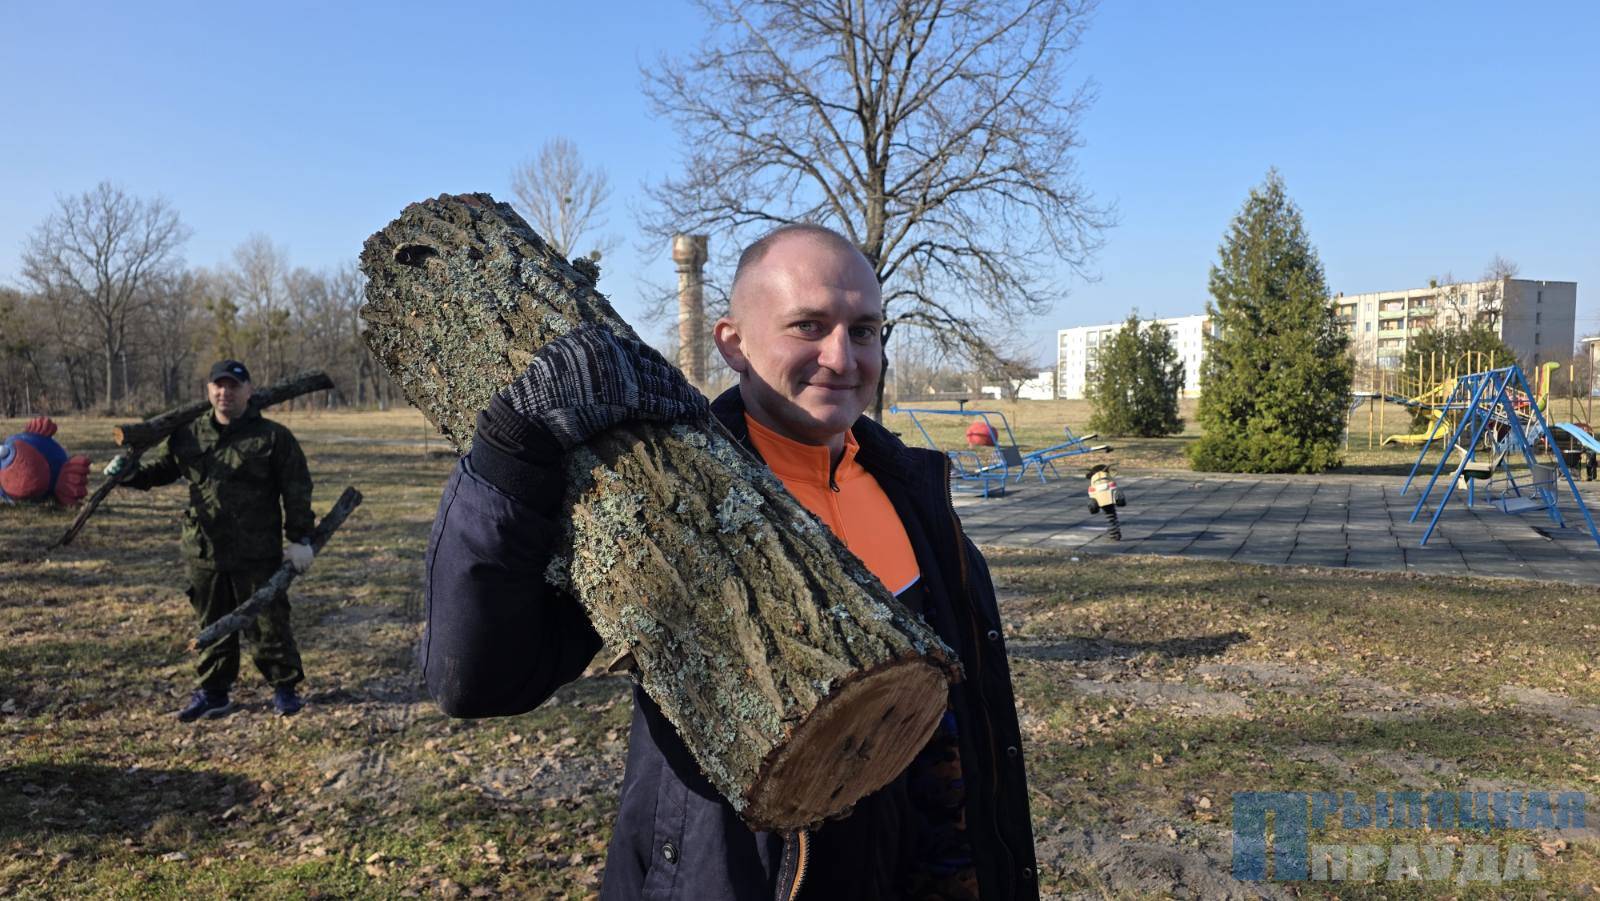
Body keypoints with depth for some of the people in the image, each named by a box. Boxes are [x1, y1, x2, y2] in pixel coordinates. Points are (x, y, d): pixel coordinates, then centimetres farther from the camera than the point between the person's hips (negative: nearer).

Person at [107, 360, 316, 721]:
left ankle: (285, 688, 17)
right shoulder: (187, 436, 9)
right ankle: (213, 692, 26)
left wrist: (299, 538, -9)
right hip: (204, 554, 4)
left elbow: (296, 491, -5)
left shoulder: (273, 437, -4)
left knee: (268, 622, 3)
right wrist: (129, 472, -6)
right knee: (213, 625, 14)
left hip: (257, 554, -4)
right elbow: (157, 468, 17)